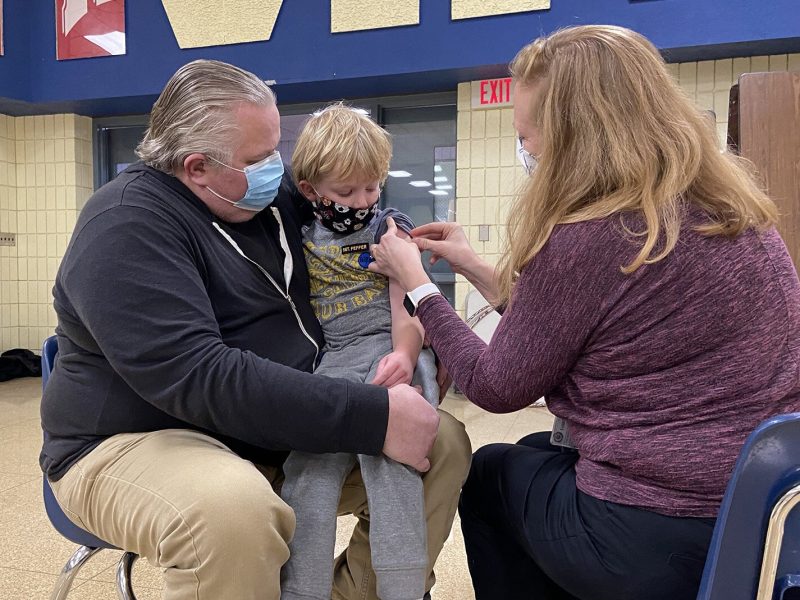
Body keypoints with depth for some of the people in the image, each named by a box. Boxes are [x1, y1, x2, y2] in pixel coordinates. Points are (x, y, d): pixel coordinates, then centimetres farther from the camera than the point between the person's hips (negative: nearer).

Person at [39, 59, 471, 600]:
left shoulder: (273, 199, 5)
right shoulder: (128, 226, -18)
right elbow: (197, 377, -30)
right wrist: (374, 417, -32)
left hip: (283, 432, 7)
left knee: (445, 444, -3)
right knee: (235, 508, -40)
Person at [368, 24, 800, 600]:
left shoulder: (586, 240, -22)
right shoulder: (740, 215, 3)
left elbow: (498, 388, -8)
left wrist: (416, 284, 2)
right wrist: (477, 268, 14)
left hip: (651, 542, -7)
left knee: (490, 471, 20)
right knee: (538, 451, 27)